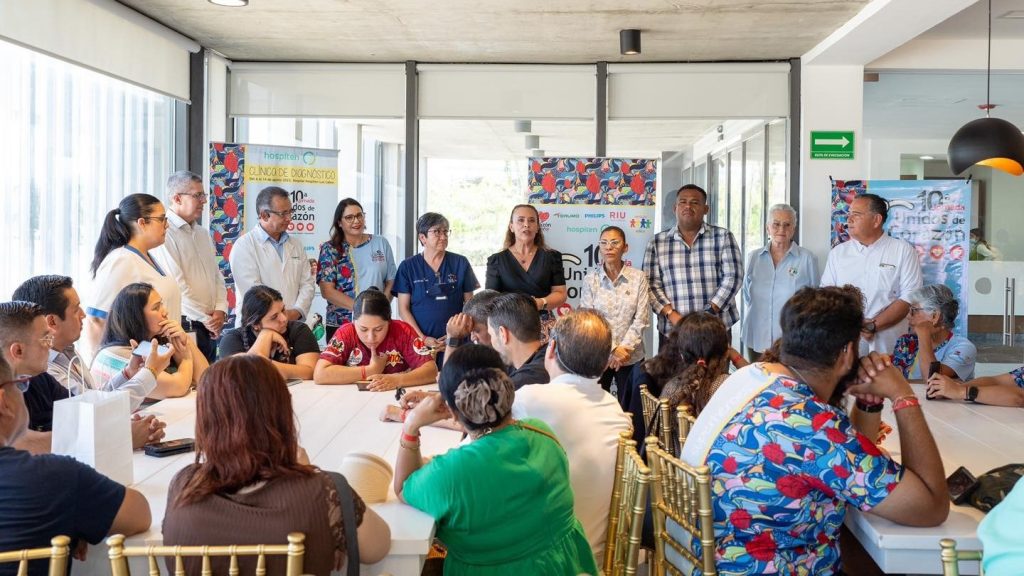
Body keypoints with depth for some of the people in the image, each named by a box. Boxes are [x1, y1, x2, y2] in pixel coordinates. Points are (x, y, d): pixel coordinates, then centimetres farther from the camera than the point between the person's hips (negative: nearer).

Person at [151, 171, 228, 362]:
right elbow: (176, 286, -16)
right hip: (182, 325, -7)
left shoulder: (203, 233, 16)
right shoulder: (165, 233, -11)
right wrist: (206, 318, -10)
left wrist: (220, 311, -1)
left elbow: (217, 275, 16)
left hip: (210, 327, 8)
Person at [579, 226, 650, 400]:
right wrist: (613, 349, -13)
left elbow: (641, 318, -4)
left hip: (631, 357, 0)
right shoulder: (590, 279, -1)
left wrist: (624, 349, -11)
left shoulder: (638, 277, -1)